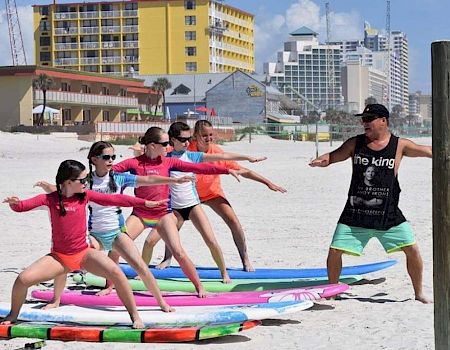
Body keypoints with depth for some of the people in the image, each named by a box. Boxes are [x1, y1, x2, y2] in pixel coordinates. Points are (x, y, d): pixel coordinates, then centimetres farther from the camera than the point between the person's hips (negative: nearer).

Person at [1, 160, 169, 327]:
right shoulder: (50, 199, -6)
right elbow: (22, 206, -9)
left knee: (116, 272, -24)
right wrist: (14, 203, -34)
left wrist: (145, 202, -7)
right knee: (23, 279, -16)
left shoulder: (85, 195, -1)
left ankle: (135, 316, -9)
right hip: (59, 256, 0)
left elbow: (114, 199, -3)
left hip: (84, 253, 1)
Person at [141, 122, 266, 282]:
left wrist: (248, 158, -7)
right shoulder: (165, 158, 0)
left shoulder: (192, 156, -1)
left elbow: (221, 156, -4)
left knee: (211, 240, -13)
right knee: (150, 241, -6)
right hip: (174, 208, 1)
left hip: (192, 205, -1)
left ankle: (224, 273, 6)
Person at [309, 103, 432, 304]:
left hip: (389, 214, -1)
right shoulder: (355, 143, 3)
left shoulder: (399, 145, 0)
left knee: (412, 249, -5)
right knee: (334, 251, -5)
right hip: (355, 214, 1)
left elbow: (427, 151, 2)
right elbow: (333, 156, 5)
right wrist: (321, 160, -17)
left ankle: (419, 293, 15)